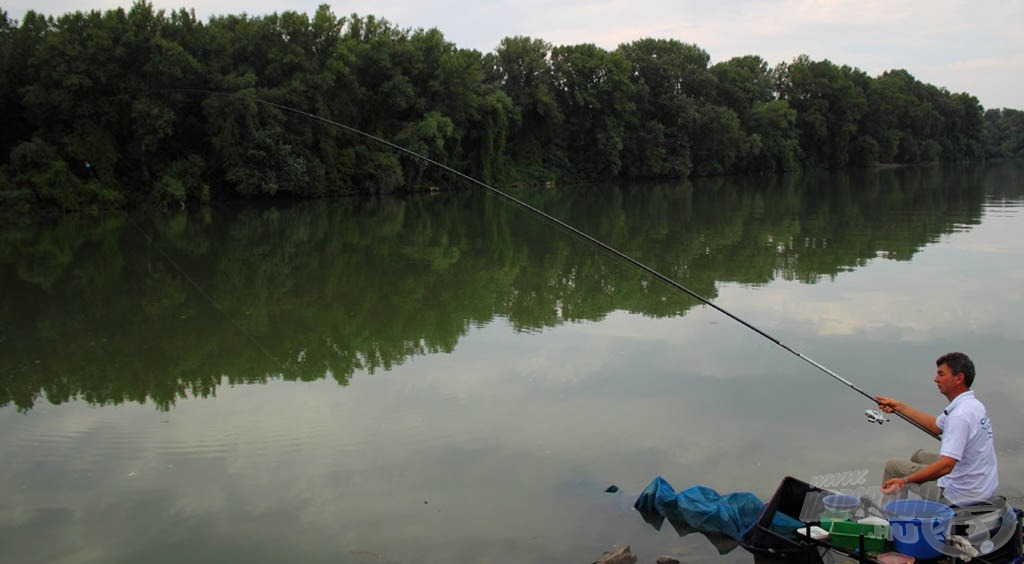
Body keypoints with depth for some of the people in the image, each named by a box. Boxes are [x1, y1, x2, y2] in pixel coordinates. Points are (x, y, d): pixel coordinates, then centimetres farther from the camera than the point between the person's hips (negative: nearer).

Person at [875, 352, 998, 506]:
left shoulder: (960, 415, -27)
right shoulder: (972, 404, 5)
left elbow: (946, 466, -34)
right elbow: (937, 426, 21)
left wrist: (904, 481, -33)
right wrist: (900, 407, 21)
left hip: (962, 494, -10)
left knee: (892, 466, 1)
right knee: (919, 456, 27)